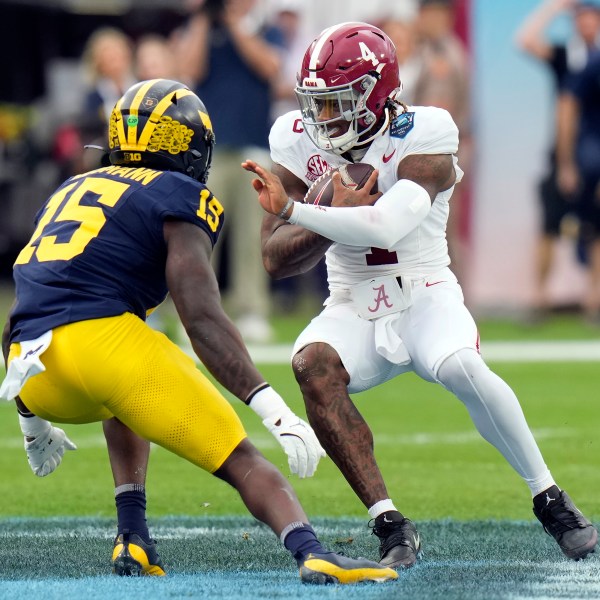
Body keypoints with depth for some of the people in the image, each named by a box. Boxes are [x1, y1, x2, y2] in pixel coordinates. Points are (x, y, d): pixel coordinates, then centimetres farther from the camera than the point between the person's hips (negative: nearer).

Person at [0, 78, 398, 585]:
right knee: (240, 458, 1)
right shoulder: (179, 200, 8)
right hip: (103, 336, -6)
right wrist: (273, 409, -11)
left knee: (125, 401, 38)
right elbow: (203, 319, -6)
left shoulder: (67, 195, 30)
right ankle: (312, 553, -24)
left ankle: (134, 539, 21)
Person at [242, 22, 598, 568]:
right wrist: (340, 217, -21)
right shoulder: (300, 142, -1)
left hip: (424, 297, -3)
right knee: (313, 364, -30)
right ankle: (391, 527, -27)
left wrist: (293, 210, -32)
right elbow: (276, 258, -4)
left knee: (461, 368, -34)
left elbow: (385, 228, -30)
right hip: (353, 311, 3)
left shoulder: (423, 138, -14)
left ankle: (551, 502, -14)